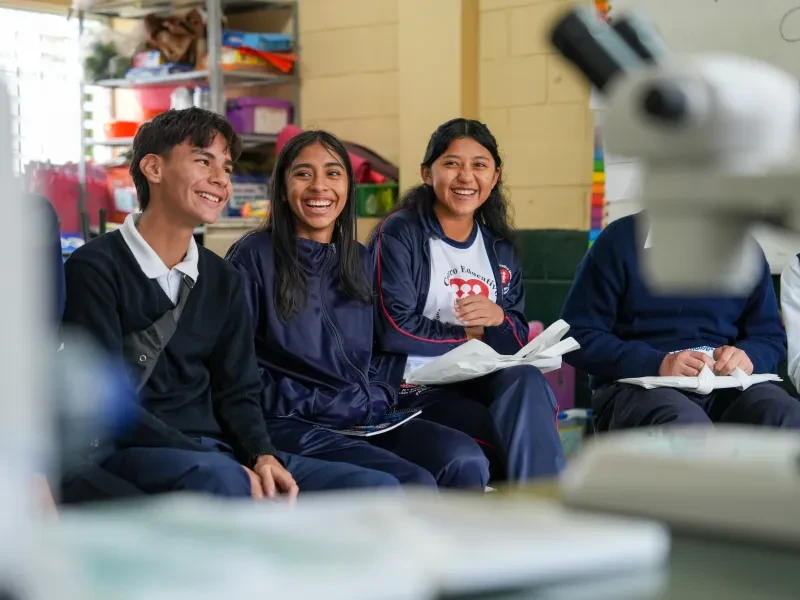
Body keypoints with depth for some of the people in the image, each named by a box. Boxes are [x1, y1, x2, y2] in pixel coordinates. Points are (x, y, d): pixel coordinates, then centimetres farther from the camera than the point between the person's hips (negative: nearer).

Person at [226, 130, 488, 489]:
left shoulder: (362, 262, 19)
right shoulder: (254, 257, 0)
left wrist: (378, 399, 5)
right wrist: (301, 403, -12)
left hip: (366, 421, 6)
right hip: (291, 425, -6)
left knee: (465, 460, -23)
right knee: (413, 486, -30)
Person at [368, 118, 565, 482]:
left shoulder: (499, 245, 15)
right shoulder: (399, 234, -4)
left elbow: (518, 340, 11)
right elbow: (396, 331, -14)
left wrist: (498, 318, -13)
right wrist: (470, 336, -4)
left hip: (485, 382, 5)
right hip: (416, 388, -5)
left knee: (527, 380, -30)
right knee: (524, 437, -29)